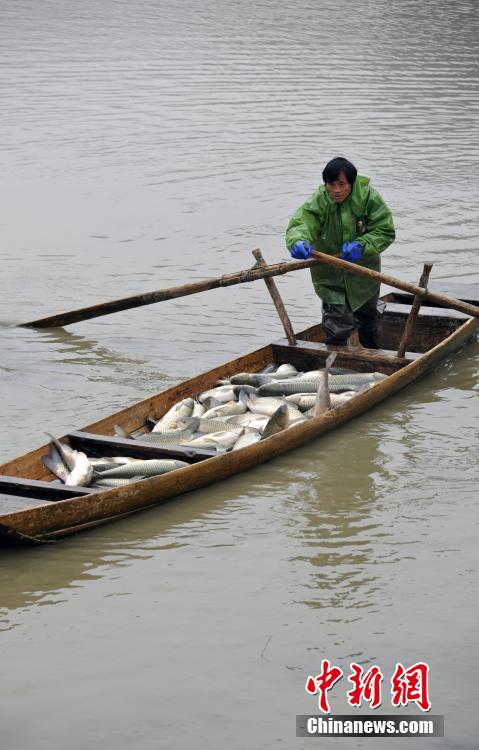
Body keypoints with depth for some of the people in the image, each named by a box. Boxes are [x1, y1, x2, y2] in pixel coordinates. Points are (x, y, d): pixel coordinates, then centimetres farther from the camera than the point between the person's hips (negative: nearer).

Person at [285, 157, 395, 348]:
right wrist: (298, 241, -60)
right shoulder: (318, 201, -22)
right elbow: (300, 223, -36)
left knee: (367, 318, 23)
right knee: (337, 324, -9)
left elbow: (385, 231, -15)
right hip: (330, 273, -2)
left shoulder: (368, 197, -19)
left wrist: (362, 245, -32)